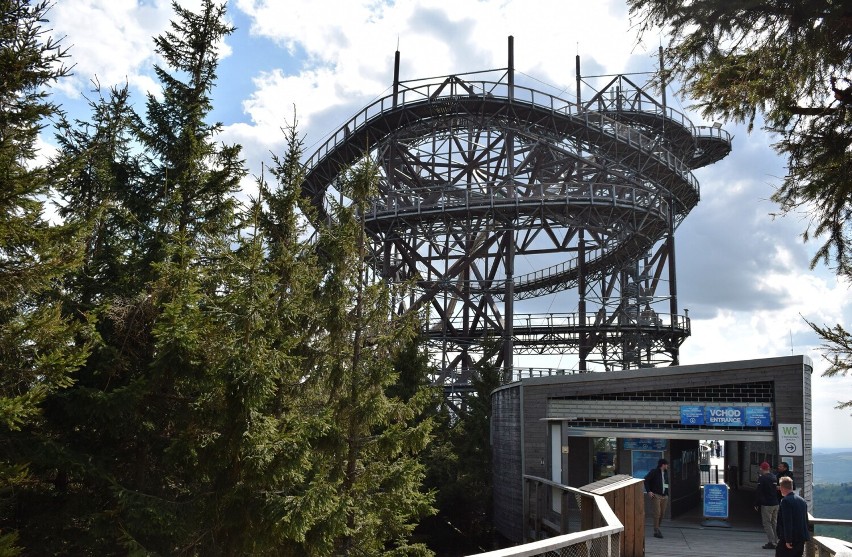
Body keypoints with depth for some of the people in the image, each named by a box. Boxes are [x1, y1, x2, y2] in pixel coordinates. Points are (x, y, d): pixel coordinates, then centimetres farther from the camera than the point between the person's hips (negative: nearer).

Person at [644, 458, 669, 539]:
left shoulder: (666, 473, 14)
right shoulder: (654, 472, -6)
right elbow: (646, 480, -9)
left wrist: (667, 495, 17)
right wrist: (648, 491, -15)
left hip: (664, 496, 7)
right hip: (656, 495, -7)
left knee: (662, 513, 7)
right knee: (657, 513, -10)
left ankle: (657, 528, 22)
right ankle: (656, 531, -6)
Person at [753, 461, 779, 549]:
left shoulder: (762, 478, -13)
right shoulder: (775, 477, 7)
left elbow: (758, 492, -12)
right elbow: (778, 489, 16)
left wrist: (756, 504, -6)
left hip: (766, 505, -7)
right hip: (776, 504, 7)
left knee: (767, 523, -1)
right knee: (774, 523, 15)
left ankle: (771, 542, -6)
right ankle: (776, 541, 19)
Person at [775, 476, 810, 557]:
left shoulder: (785, 501, -15)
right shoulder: (802, 501, 10)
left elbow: (787, 522, -20)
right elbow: (806, 520, 17)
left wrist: (788, 540, -17)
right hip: (802, 538, 8)